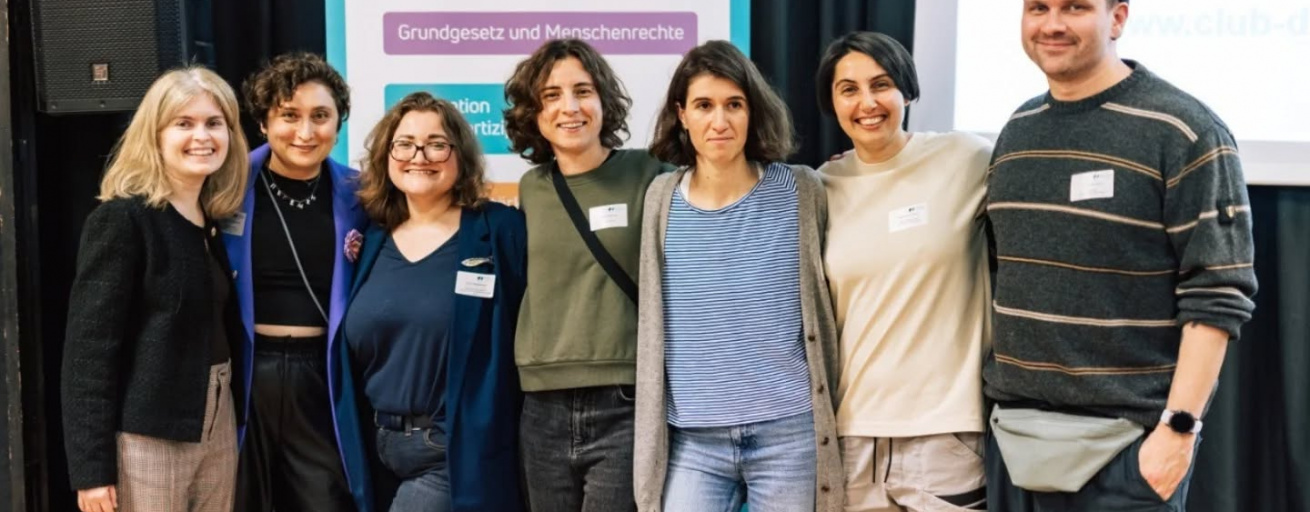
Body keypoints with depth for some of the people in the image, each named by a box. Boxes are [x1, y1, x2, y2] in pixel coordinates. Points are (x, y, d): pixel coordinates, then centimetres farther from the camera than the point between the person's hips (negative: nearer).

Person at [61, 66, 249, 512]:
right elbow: (89, 346, -14)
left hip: (218, 425, 7)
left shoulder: (215, 220, 11)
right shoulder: (122, 219, -11)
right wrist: (91, 467, -17)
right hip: (148, 435, -7)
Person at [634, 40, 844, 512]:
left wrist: (828, 414, 5)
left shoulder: (800, 192, -2)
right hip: (691, 437, 2)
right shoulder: (662, 199, 3)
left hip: (789, 431, -1)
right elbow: (653, 322, 10)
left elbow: (829, 297, 6)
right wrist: (651, 433, 10)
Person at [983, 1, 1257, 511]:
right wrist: (985, 400, 12)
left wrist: (1179, 427, -17)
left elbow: (1218, 296, -12)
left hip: (1127, 441, -6)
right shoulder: (1017, 131, 10)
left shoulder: (1185, 131, -9)